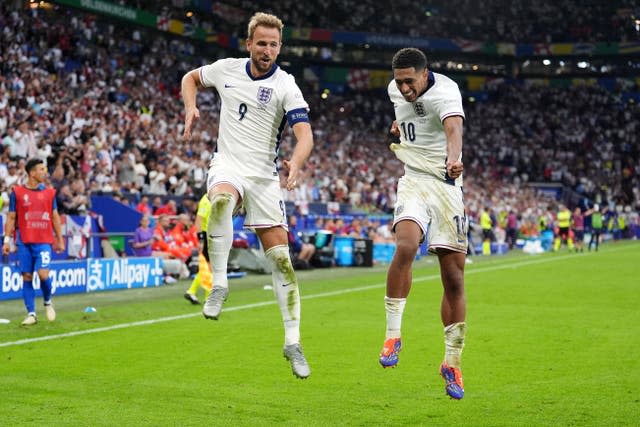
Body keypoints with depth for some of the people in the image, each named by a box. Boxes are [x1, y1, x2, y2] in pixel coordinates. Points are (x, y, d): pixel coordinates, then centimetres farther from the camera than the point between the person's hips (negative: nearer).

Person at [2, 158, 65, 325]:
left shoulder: (49, 192, 7)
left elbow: (55, 217, 13)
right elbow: (11, 217, 5)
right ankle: (31, 314, 7)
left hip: (44, 242, 0)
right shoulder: (17, 192, 2)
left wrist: (60, 239, 10)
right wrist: (7, 240, -2)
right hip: (24, 242, 0)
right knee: (27, 277, 0)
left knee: (43, 274, -13)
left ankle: (48, 302, 15)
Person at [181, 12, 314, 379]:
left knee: (281, 258, -5)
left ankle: (293, 341, 3)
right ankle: (219, 284, -26)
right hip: (228, 165, 1)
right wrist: (191, 108, 3)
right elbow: (191, 78, 23)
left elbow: (305, 134, -21)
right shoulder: (227, 69, 3)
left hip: (264, 176, -1)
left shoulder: (286, 87, -9)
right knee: (221, 200, -38)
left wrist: (296, 164, -42)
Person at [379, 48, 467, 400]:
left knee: (454, 280, -1)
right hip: (414, 182, 3)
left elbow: (453, 128, -40)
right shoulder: (396, 90, 4)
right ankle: (393, 335, -18)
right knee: (405, 248, -28)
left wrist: (453, 160, -56)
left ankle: (452, 363, 14)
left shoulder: (444, 91, -16)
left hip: (447, 186, -3)